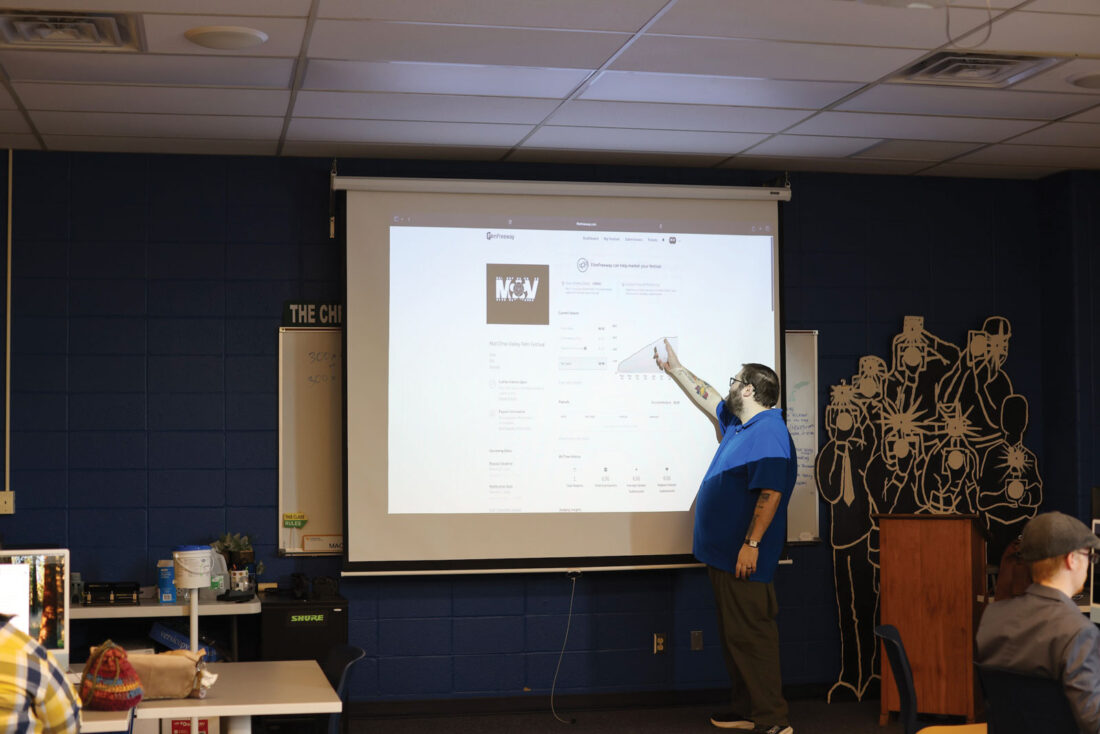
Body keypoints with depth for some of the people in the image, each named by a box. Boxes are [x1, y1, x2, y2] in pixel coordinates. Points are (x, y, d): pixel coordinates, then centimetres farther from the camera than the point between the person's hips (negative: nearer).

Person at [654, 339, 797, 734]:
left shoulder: (768, 433, -16)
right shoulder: (738, 424, 15)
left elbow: (770, 493, -24)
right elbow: (706, 397, 32)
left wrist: (751, 544, -26)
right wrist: (674, 368, 37)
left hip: (744, 557, -11)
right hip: (724, 554, 11)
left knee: (751, 636, -9)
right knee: (734, 636, 14)